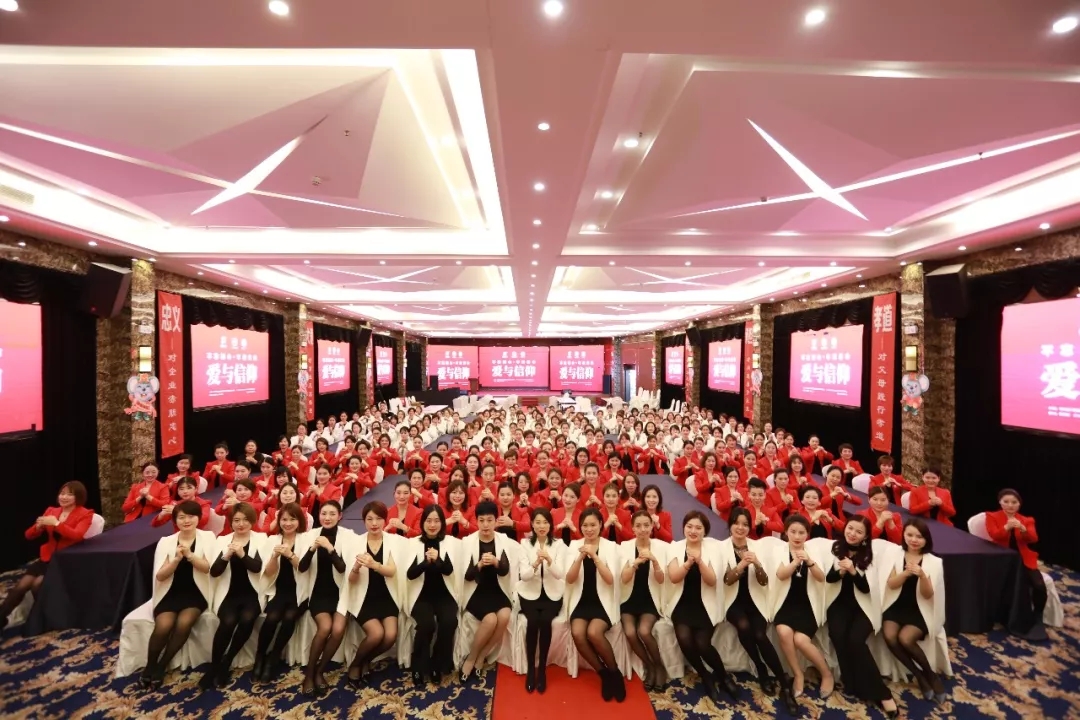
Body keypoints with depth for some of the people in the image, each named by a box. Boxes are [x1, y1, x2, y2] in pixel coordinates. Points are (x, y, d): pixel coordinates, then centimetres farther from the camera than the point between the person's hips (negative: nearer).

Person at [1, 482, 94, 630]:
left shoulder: (85, 514, -6)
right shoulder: (51, 511, 9)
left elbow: (77, 535, -23)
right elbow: (29, 536, 9)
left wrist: (56, 523, -26)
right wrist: (39, 526, -13)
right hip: (47, 557, 5)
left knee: (37, 584, -20)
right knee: (21, 585, -16)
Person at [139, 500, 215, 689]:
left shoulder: (207, 537, -1)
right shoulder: (166, 541, 3)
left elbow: (208, 568, -12)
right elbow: (160, 576, -4)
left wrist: (189, 554, -27)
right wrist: (177, 559, -22)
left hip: (195, 593, -1)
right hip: (170, 593, 1)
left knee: (184, 623, -27)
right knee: (163, 626, -25)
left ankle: (161, 667, -4)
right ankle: (149, 666, 2)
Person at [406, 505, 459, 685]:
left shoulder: (450, 542, -1)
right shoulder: (414, 543, -1)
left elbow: (449, 570, -14)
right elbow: (410, 574, -10)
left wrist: (437, 559, -35)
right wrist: (426, 561, -29)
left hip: (444, 594, 1)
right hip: (421, 595, 0)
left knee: (449, 622, -26)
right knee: (427, 624, -27)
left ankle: (437, 666, 0)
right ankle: (419, 667, -1)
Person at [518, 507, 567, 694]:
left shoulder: (559, 545, -4)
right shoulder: (525, 544, -3)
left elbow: (559, 574, -15)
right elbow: (523, 575, -11)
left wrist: (549, 561, -36)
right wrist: (535, 564, -32)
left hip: (552, 594, 0)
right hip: (530, 593, 0)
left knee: (545, 621, -26)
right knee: (533, 621, -26)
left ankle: (542, 669, -7)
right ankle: (530, 668, -6)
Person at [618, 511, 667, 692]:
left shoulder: (661, 546, -5)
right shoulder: (625, 546, -6)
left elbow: (661, 580, -9)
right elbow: (624, 579, -13)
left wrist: (654, 560, -29)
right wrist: (635, 562, -31)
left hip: (650, 599, -1)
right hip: (629, 599, 1)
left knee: (644, 631, -24)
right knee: (630, 633, -22)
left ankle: (659, 665, 6)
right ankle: (649, 666, 8)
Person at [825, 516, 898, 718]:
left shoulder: (869, 554, -5)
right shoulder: (835, 547, 0)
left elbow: (866, 588, -10)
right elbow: (828, 578, -2)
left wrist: (853, 571, -27)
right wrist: (840, 571, -23)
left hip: (862, 606, -2)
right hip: (840, 603, 2)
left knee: (855, 639, -25)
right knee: (838, 636, -23)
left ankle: (880, 693, -11)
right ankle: (853, 686, -6)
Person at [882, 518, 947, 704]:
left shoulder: (933, 562, -2)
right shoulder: (896, 555, 1)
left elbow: (927, 595, -8)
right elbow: (891, 584, -8)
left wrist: (922, 575, -27)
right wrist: (906, 573, -26)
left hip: (920, 610, -1)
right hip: (897, 606, 1)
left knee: (905, 638, -26)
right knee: (889, 636, -24)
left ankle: (931, 674, 3)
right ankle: (920, 676, 0)